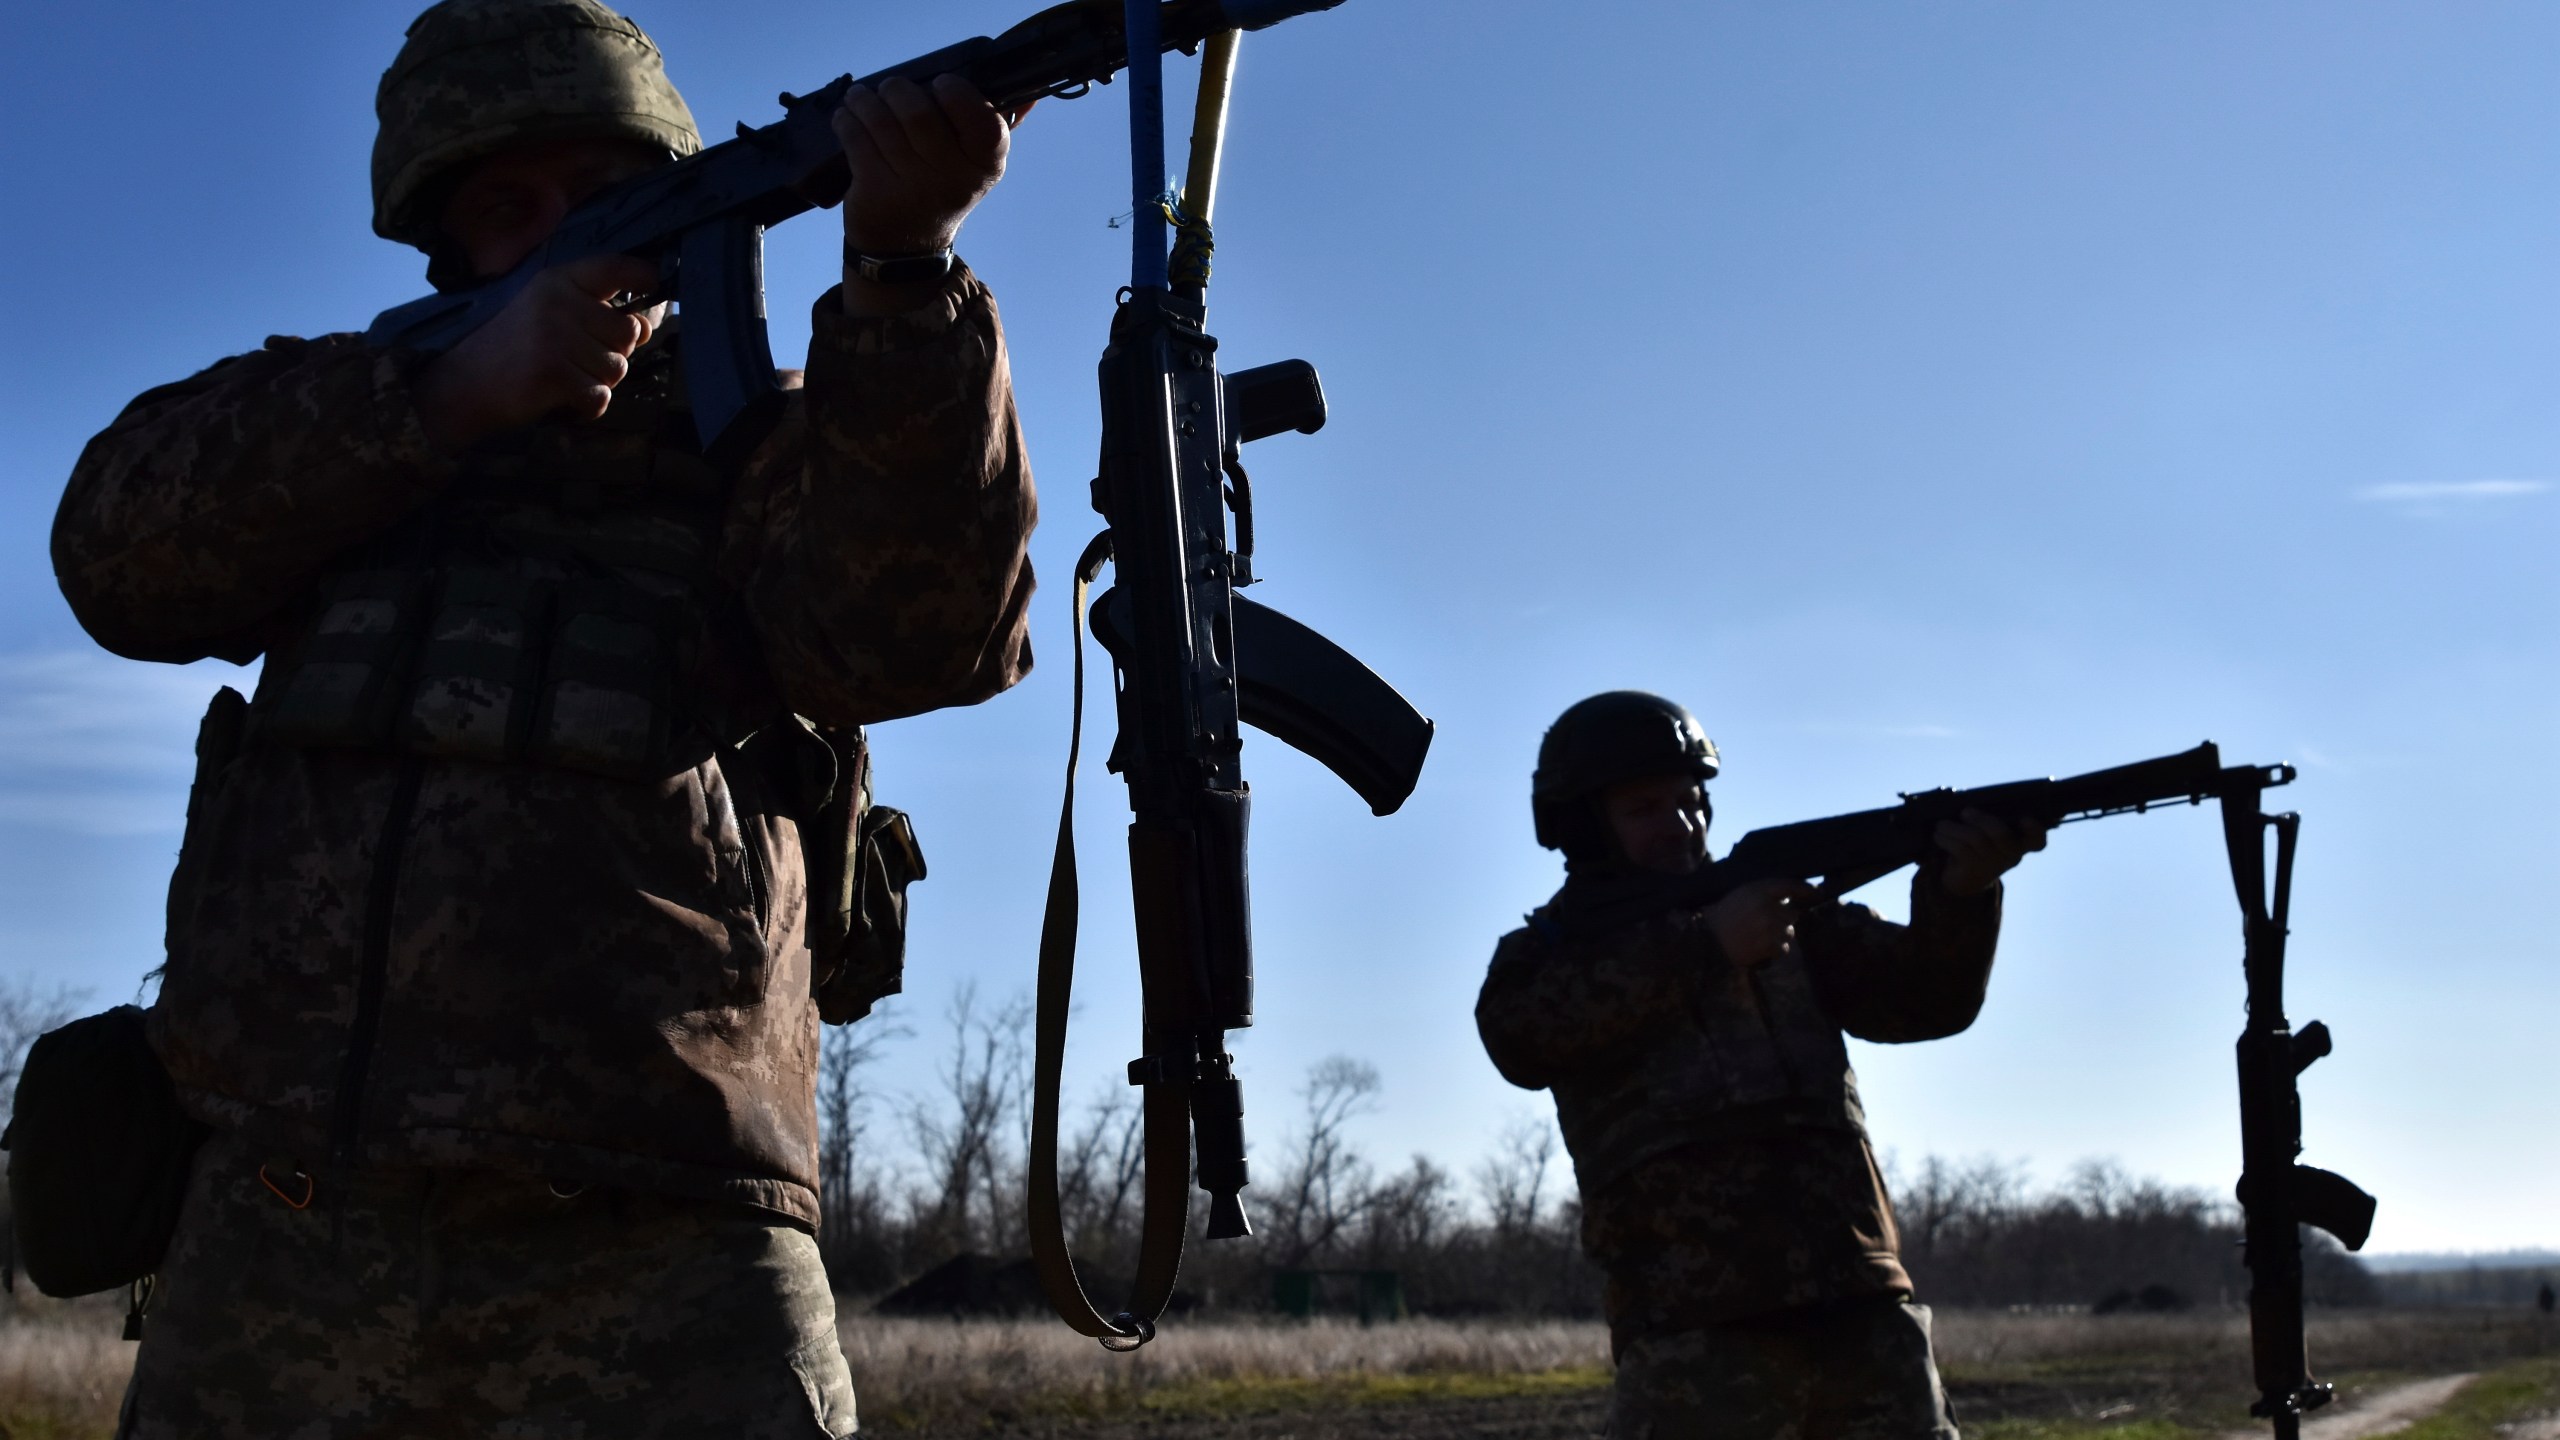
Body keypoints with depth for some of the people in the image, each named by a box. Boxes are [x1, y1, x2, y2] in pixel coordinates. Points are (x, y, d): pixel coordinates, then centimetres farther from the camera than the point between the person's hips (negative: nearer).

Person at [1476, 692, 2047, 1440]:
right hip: (1695, 1333, -3)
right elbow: (1519, 1035, -12)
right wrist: (1702, 946, -15)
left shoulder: (1787, 909, 19)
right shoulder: (1548, 951, 11)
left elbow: (1923, 997, 10)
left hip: (1862, 1308, 4)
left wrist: (1959, 894, -11)